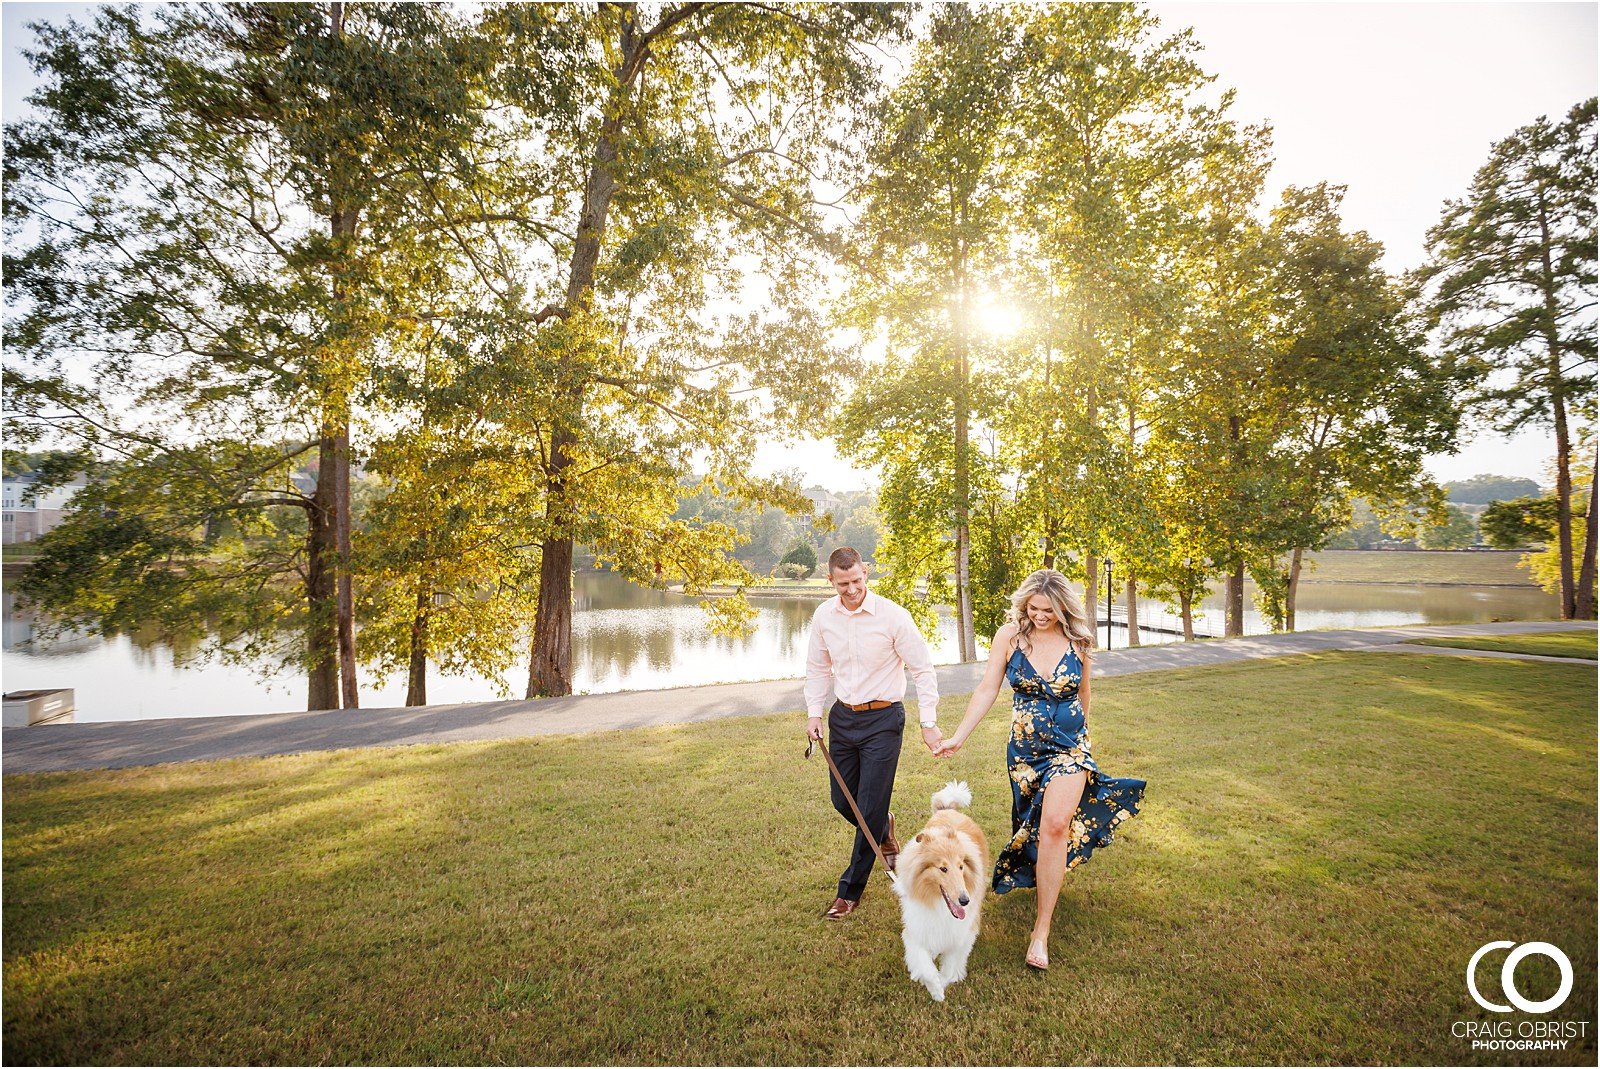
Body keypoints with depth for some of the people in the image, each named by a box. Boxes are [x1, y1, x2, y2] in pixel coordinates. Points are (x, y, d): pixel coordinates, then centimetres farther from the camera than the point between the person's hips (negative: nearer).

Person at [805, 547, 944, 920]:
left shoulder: (893, 616, -16)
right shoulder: (824, 616, -3)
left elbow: (923, 670, -9)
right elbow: (817, 668, 11)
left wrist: (929, 724, -12)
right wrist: (814, 712, 1)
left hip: (883, 720, -5)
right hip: (842, 717, 5)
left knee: (870, 808, 0)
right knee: (842, 801, 15)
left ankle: (851, 890, 19)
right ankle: (884, 829, 47)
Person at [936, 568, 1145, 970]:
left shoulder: (1077, 640, -6)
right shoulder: (1010, 635, -9)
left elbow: (1082, 693, 11)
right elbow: (987, 689, -7)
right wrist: (958, 736, -12)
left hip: (1069, 746, -1)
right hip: (1024, 748, 1)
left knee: (1055, 825, -15)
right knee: (1034, 827, 14)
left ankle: (1041, 931, -6)